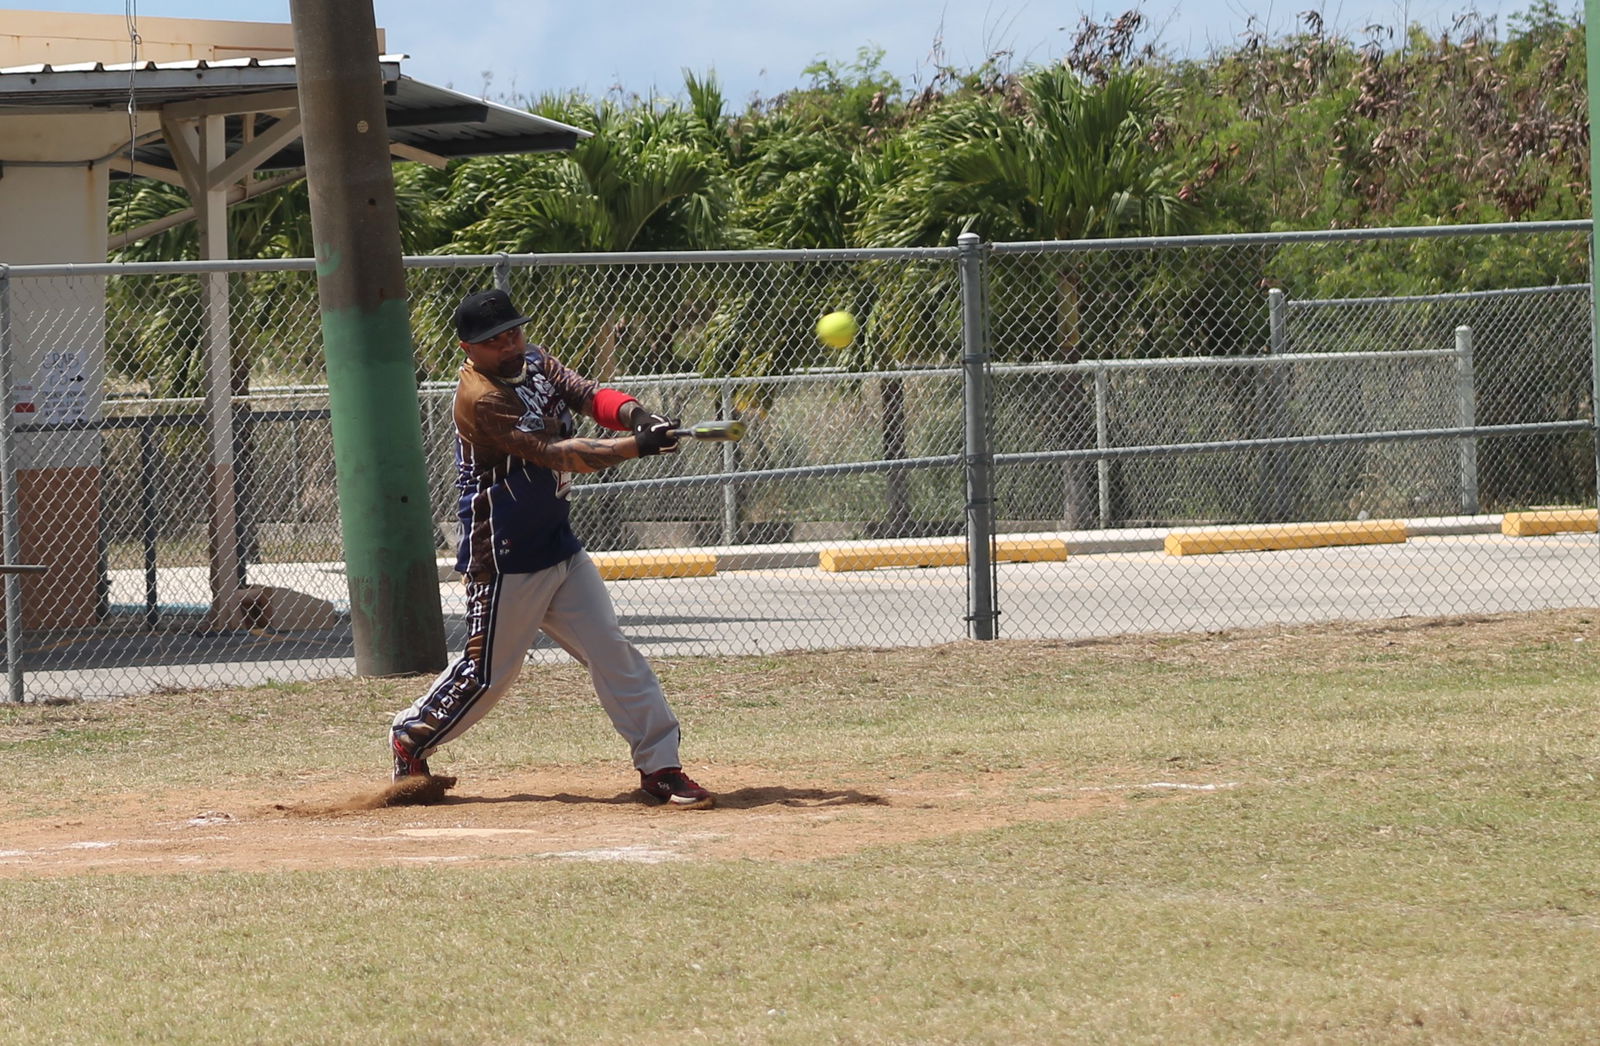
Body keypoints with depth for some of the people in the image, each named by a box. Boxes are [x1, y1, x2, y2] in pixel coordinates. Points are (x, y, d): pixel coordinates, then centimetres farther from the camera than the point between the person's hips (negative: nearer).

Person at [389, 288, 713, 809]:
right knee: (487, 671, 3)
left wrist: (634, 414, -29)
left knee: (612, 652, 3)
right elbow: (554, 453, -27)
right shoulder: (479, 399, -22)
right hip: (506, 557, -8)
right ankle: (411, 737, 25)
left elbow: (588, 395, -7)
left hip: (559, 544, 8)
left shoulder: (535, 362, 5)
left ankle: (659, 766, 5)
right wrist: (635, 446, -34)